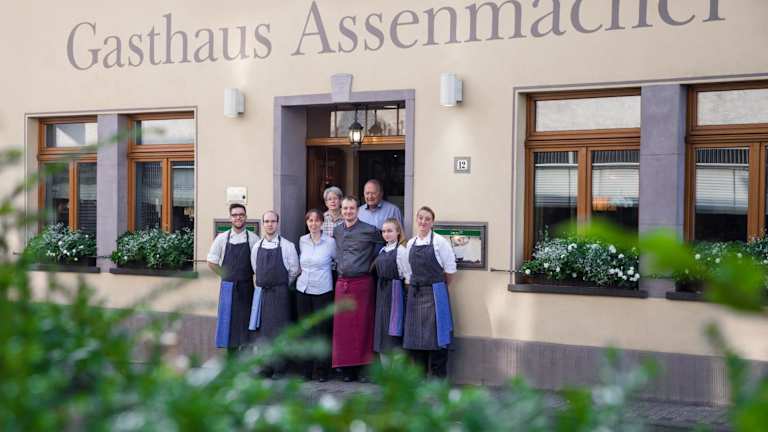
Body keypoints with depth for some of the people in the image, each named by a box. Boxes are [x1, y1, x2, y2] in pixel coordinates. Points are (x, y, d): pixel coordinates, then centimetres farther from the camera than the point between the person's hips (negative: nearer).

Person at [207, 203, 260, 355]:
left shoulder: (253, 239, -3)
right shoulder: (222, 238, 0)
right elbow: (211, 262, 6)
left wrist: (248, 274, -1)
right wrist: (226, 276, 4)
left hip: (246, 287, -1)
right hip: (228, 287, 1)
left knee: (246, 322, 2)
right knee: (229, 321, 6)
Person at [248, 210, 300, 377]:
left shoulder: (287, 246, -5)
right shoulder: (257, 247, 7)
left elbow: (294, 271, -1)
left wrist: (281, 286, 6)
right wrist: (264, 283, 12)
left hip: (280, 293, -4)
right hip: (261, 292, 4)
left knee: (278, 330, -3)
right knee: (261, 330, 5)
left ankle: (279, 369, 4)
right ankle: (265, 368, 14)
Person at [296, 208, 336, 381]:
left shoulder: (330, 242, -6)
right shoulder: (302, 241, 6)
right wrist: (304, 272, 13)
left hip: (323, 291, -4)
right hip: (303, 290, 4)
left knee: (322, 330, -2)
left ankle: (322, 370, 8)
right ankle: (307, 369, 16)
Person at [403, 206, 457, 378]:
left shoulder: (439, 242, -7)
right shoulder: (410, 244, 9)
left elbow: (450, 269, -4)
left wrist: (439, 286, 5)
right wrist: (417, 284, 11)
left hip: (435, 294, -5)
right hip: (415, 293, 5)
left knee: (436, 337, -2)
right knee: (415, 336, 8)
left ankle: (438, 378, 6)